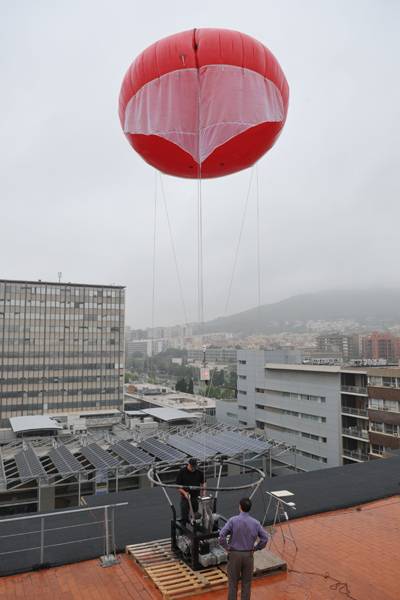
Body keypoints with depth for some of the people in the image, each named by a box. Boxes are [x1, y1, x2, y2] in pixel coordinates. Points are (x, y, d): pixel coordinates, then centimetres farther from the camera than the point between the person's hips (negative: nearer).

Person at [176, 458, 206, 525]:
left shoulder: (199, 472, -2)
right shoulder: (182, 472, -11)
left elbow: (203, 483, 10)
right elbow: (178, 485, -8)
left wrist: (203, 492, -2)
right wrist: (184, 493, -22)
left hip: (197, 497, 3)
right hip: (185, 497, -3)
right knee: (184, 517, 2)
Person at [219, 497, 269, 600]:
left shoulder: (233, 520, -16)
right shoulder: (255, 522, -8)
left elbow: (222, 535, -23)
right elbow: (264, 538, -6)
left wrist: (227, 547, -8)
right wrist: (255, 548, 5)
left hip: (234, 554, -2)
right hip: (248, 555, 2)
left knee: (233, 582, 14)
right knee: (246, 583, 17)